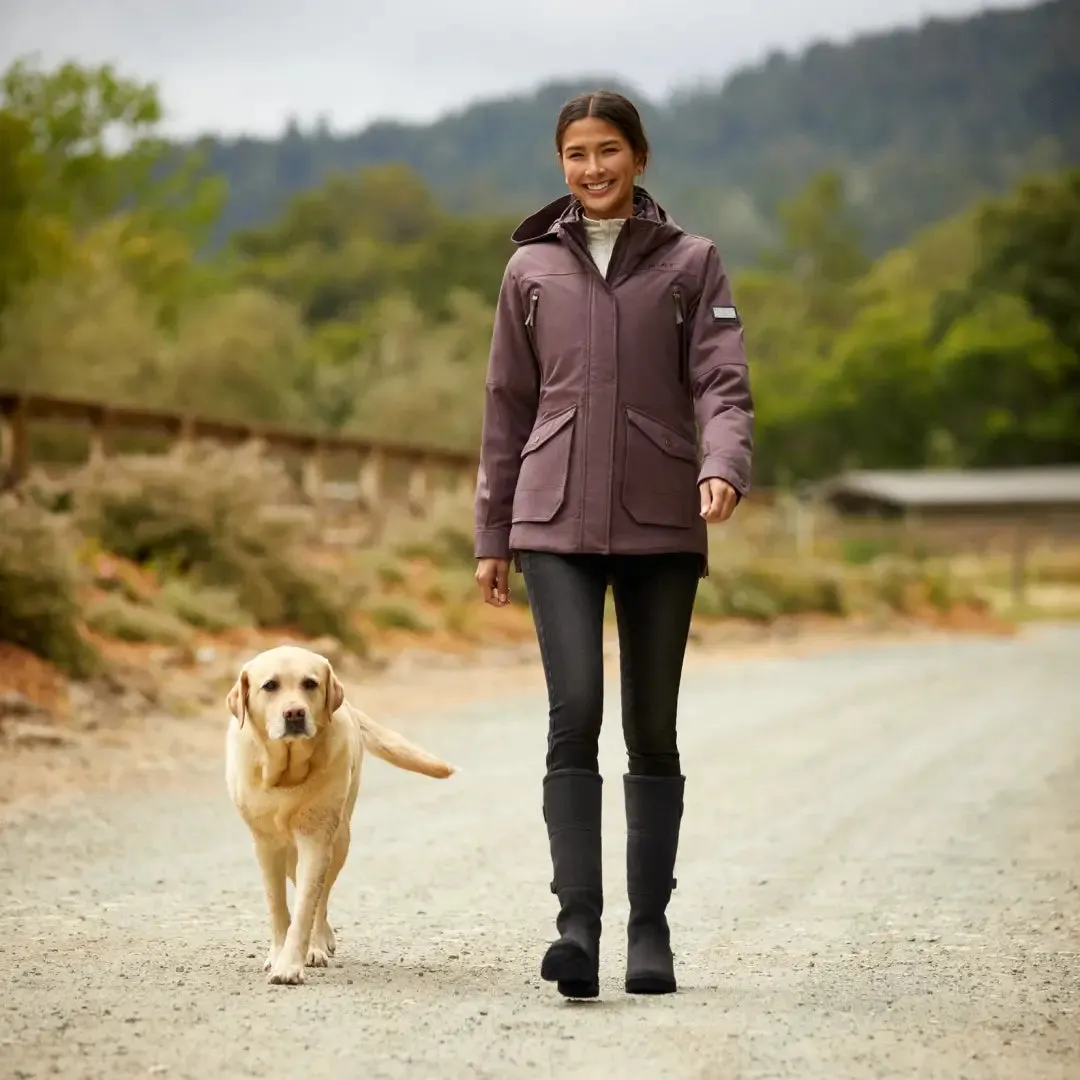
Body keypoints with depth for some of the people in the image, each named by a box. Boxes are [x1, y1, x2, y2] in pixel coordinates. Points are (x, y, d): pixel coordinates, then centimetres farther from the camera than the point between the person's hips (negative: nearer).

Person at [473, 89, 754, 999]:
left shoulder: (691, 264, 6)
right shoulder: (532, 269, 10)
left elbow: (723, 386, -4)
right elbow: (507, 409, 13)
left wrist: (723, 469, -24)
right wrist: (491, 534, 11)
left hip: (661, 525, 0)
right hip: (557, 525, 0)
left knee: (653, 729, 5)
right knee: (575, 712, -15)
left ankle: (651, 931, 12)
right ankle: (578, 924, -17)